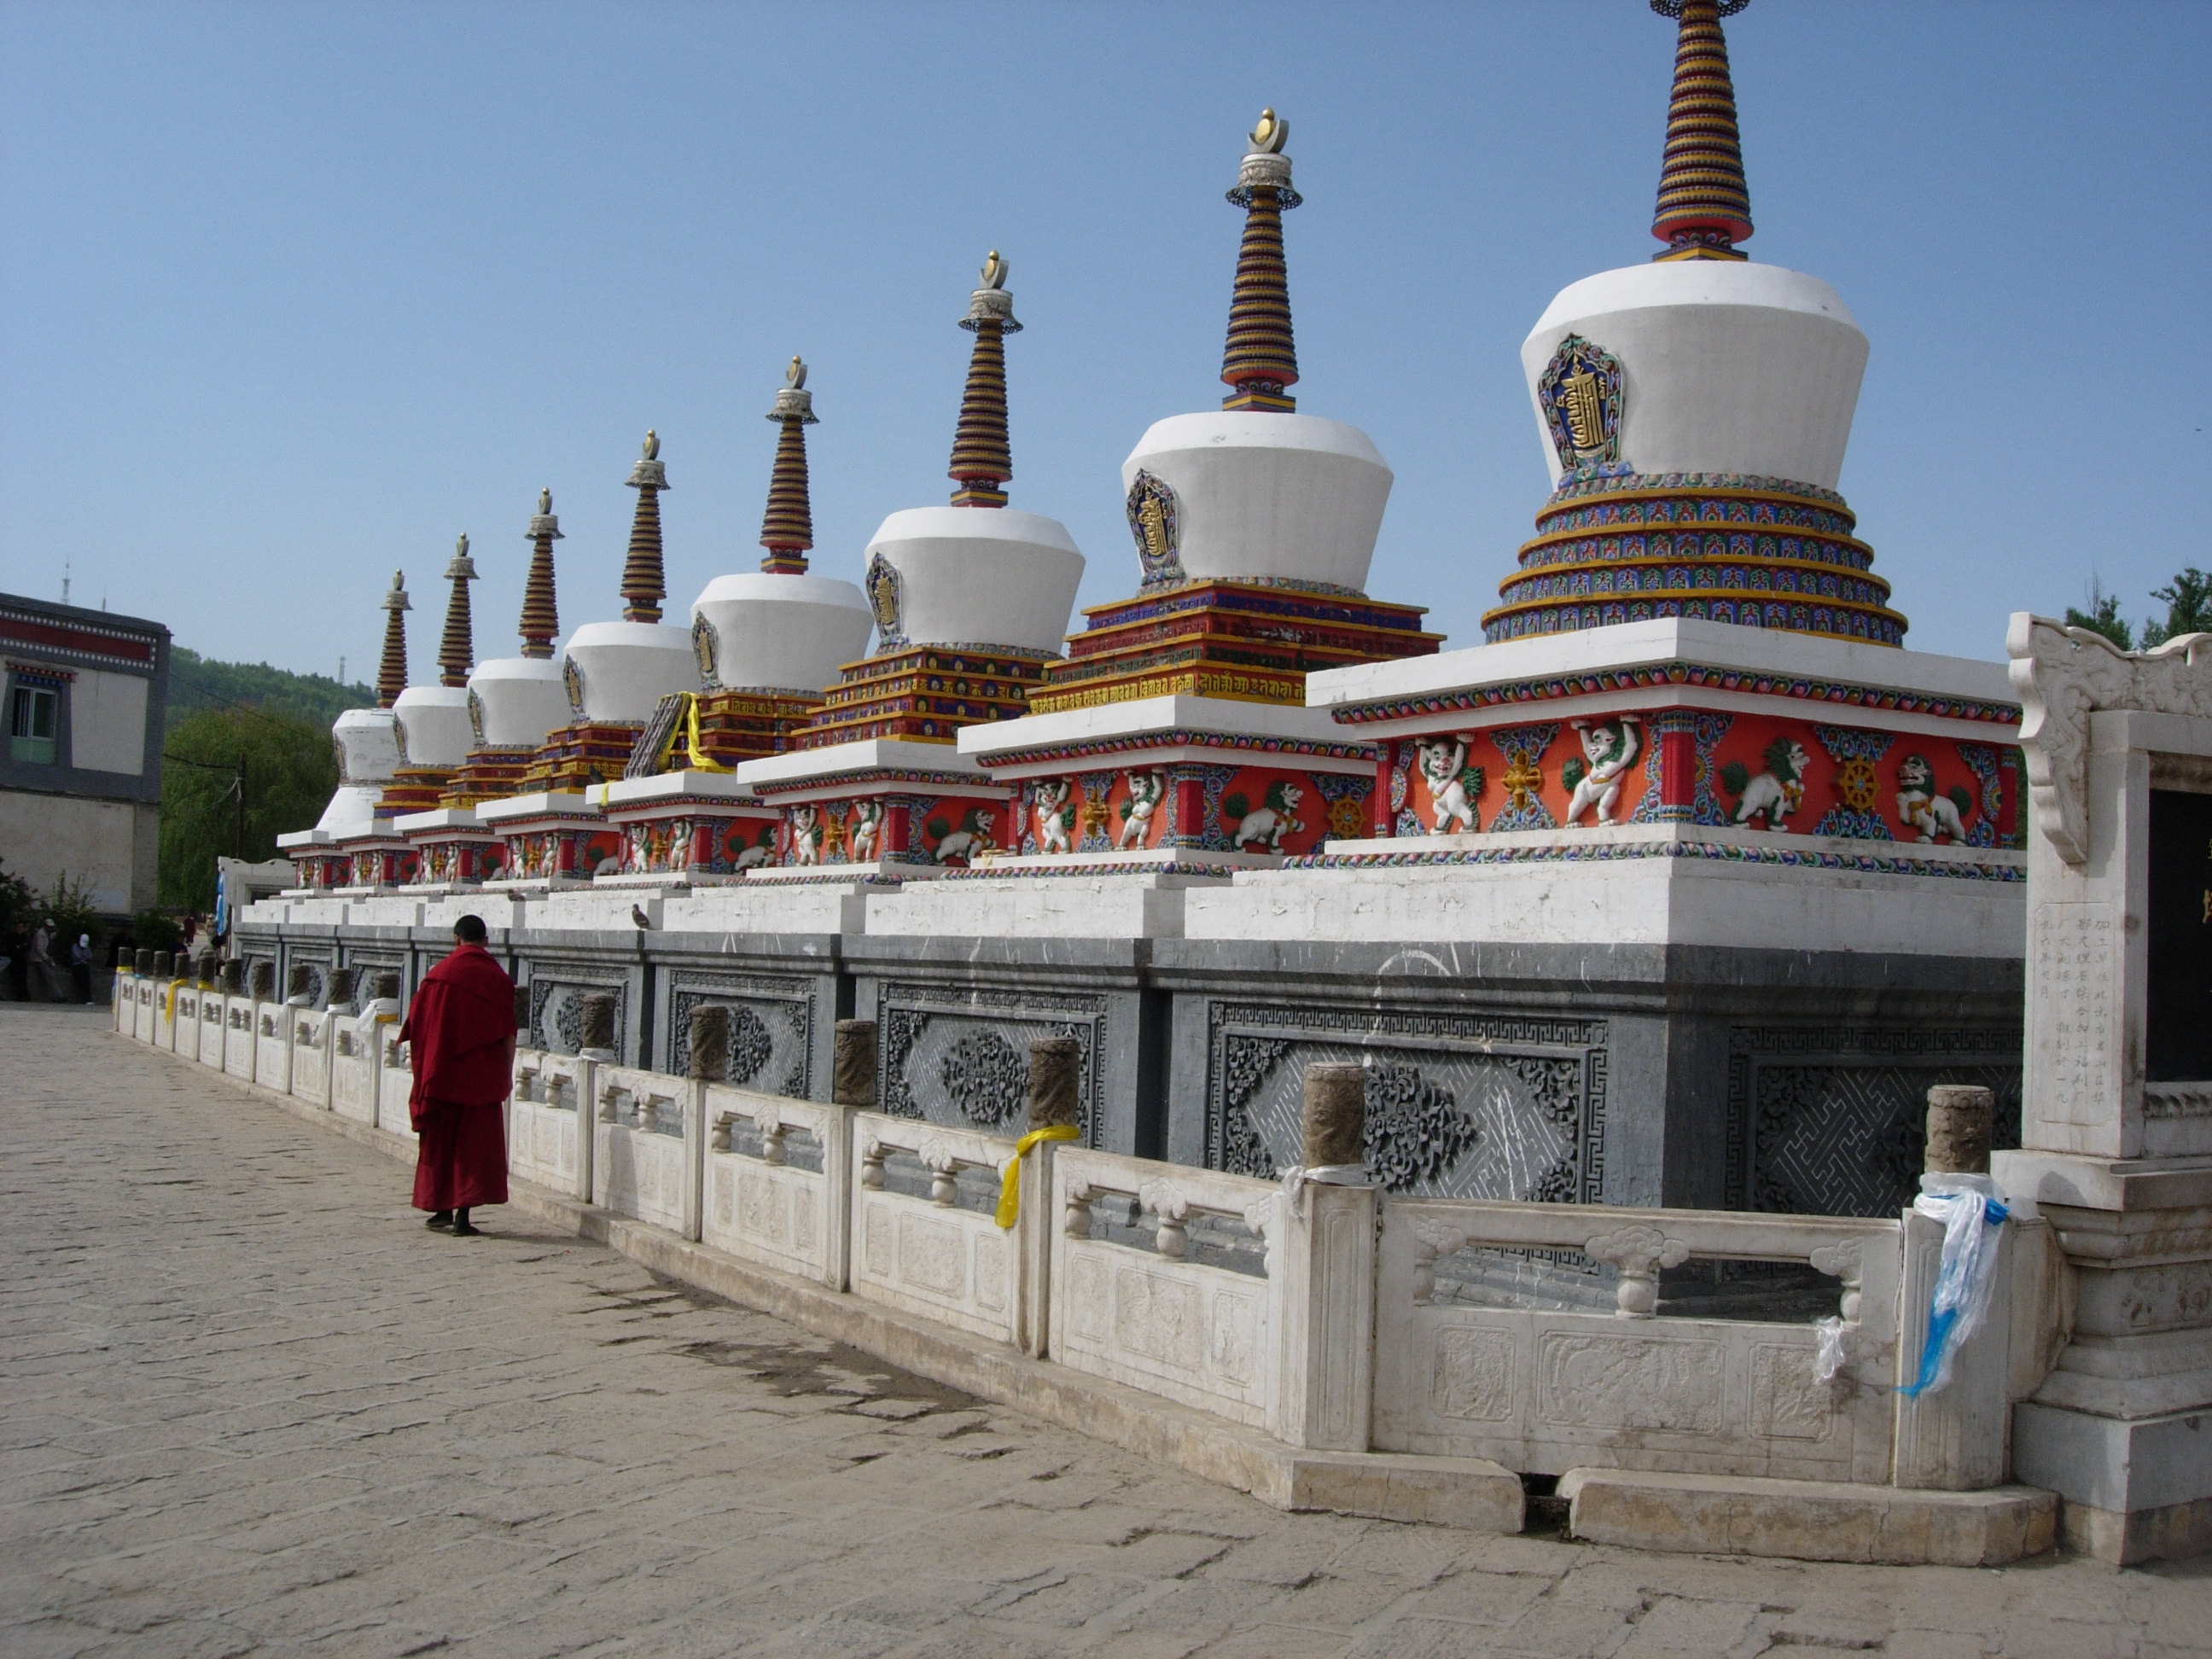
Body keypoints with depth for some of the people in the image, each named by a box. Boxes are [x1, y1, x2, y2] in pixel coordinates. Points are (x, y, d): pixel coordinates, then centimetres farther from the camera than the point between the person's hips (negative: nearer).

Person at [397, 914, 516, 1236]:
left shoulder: (439, 975, -4)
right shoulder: (499, 978, -2)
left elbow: (418, 1028, -1)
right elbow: (509, 1035, -1)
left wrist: (425, 1073, 9)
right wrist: (506, 1076, 8)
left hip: (443, 1075, 0)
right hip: (483, 1076, 0)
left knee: (441, 1141, 14)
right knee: (475, 1143, 2)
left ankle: (443, 1210, 21)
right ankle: (462, 1216, -4)